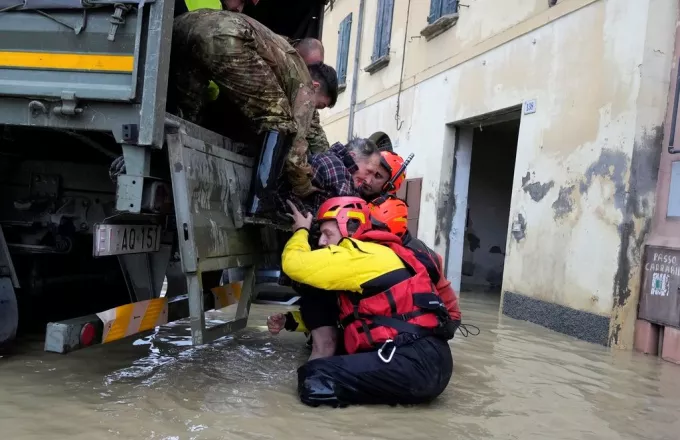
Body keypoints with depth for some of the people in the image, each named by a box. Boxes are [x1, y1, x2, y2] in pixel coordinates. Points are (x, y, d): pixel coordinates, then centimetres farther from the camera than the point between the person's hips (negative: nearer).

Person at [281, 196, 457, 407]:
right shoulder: (372, 256, 24)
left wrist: (301, 230, 14)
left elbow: (294, 263, -7)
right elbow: (344, 316, 29)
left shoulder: (361, 256, -6)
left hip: (418, 363, -10)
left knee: (314, 378, -16)